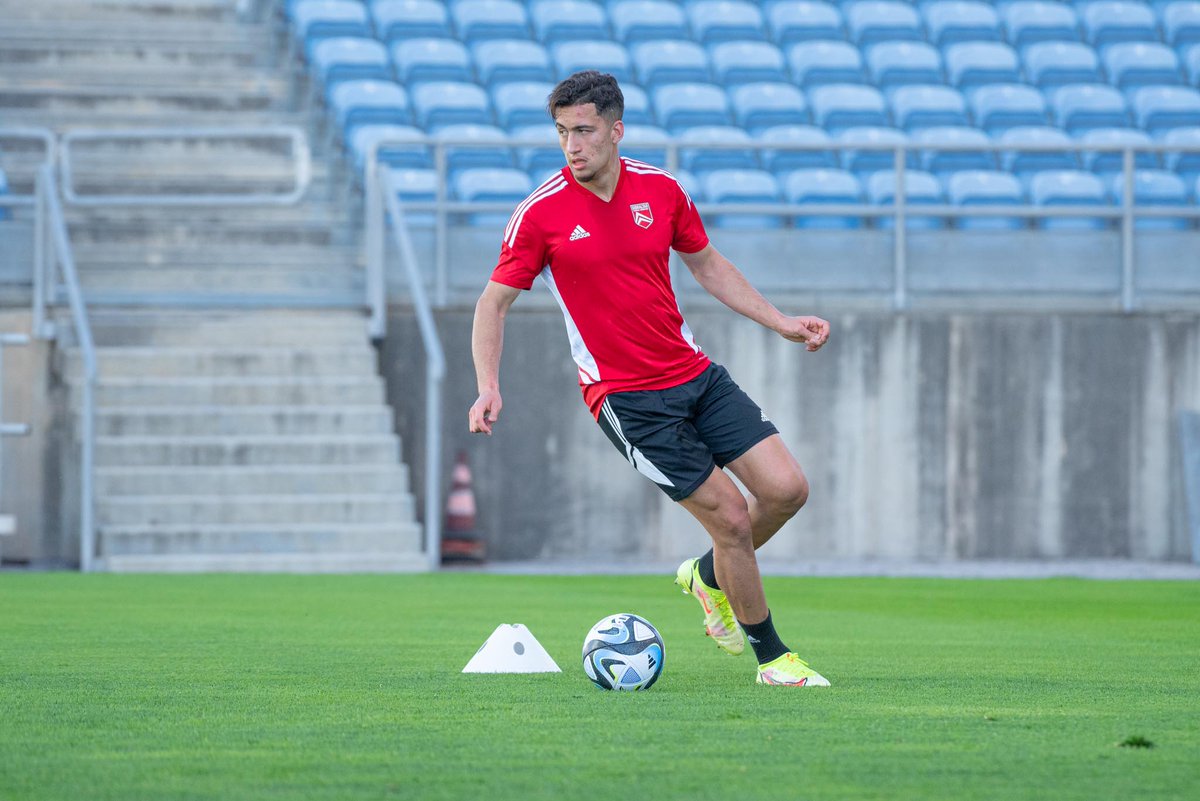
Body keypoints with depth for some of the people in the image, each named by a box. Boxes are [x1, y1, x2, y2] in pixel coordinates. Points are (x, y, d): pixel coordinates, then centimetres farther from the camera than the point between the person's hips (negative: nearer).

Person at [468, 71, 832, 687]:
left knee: (785, 489, -3)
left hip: (695, 374, 5)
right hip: (627, 399, -5)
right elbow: (494, 302, -3)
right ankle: (771, 657, 10)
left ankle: (709, 576, 27)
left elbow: (707, 265, 18)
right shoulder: (541, 213, -10)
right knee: (732, 518, -9)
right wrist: (489, 388, -16)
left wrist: (782, 323, 13)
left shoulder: (660, 190, 2)